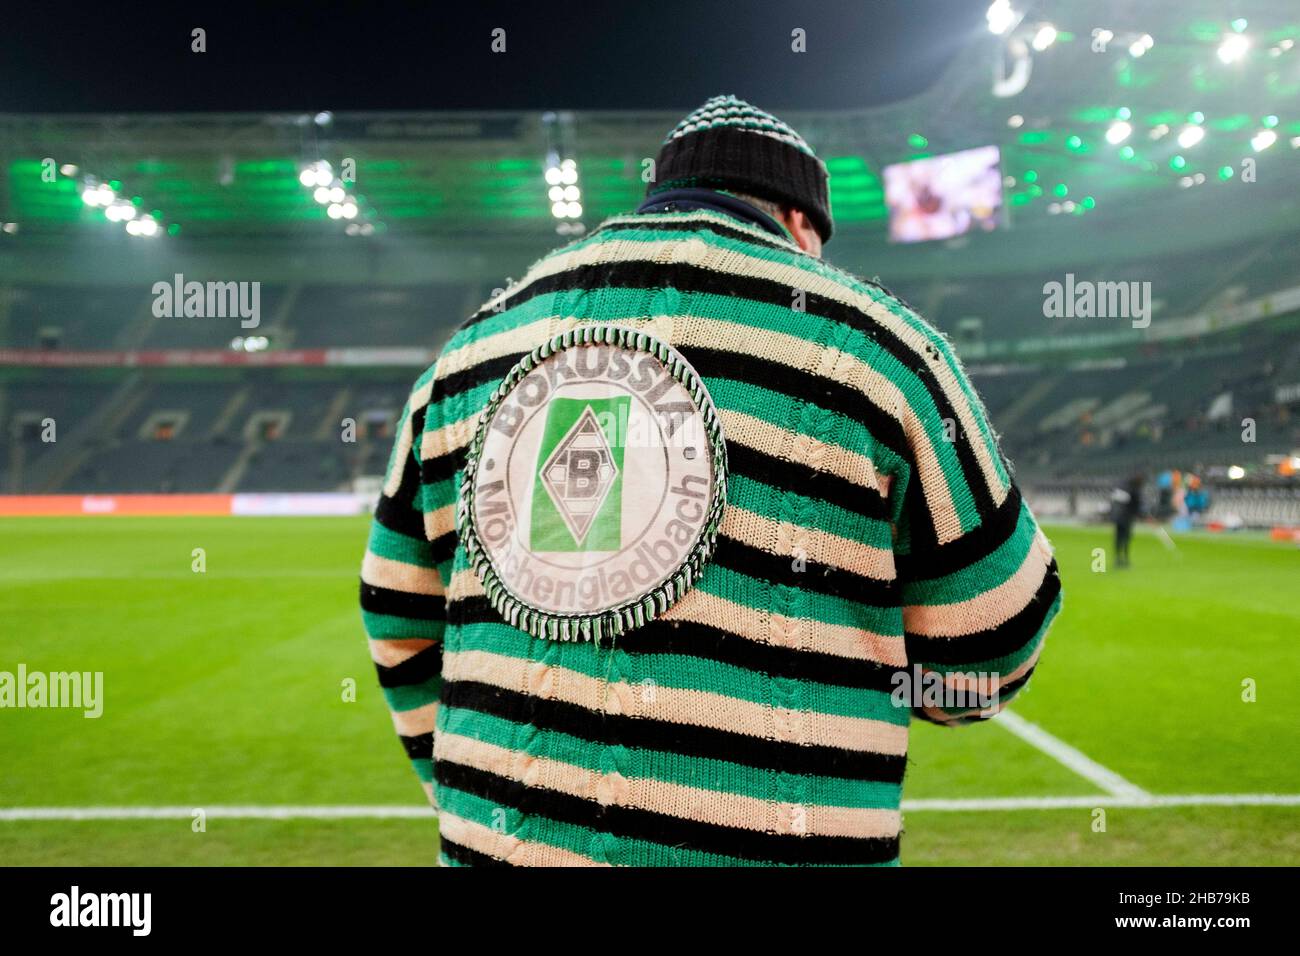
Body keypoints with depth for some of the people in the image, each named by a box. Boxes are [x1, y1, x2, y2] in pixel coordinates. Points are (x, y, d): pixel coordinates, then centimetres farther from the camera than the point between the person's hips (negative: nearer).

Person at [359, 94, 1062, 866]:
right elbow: (988, 639, 0)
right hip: (759, 837, -3)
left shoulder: (475, 343, 8)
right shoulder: (877, 345, -4)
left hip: (499, 837, 4)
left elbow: (404, 622, 13)